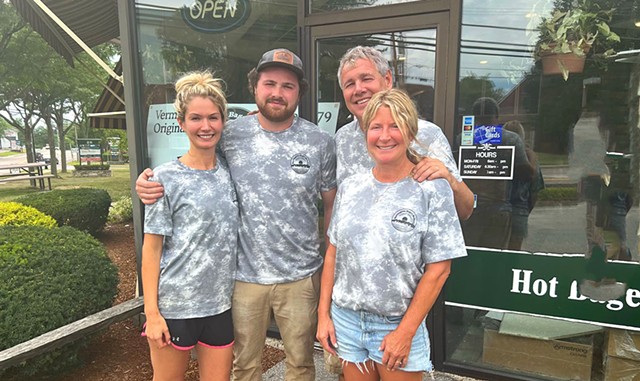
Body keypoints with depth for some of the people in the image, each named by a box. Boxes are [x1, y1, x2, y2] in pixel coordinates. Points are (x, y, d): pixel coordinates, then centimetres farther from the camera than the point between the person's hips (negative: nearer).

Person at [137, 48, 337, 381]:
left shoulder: (320, 142, -5)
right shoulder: (230, 136, -5)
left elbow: (332, 204, 3)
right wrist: (147, 182, -14)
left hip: (300, 276, 0)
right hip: (244, 275, 1)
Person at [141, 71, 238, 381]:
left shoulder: (228, 171, 4)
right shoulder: (166, 178, -8)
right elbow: (151, 249, -6)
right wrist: (152, 312, -9)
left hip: (220, 304, 4)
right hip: (174, 306, -3)